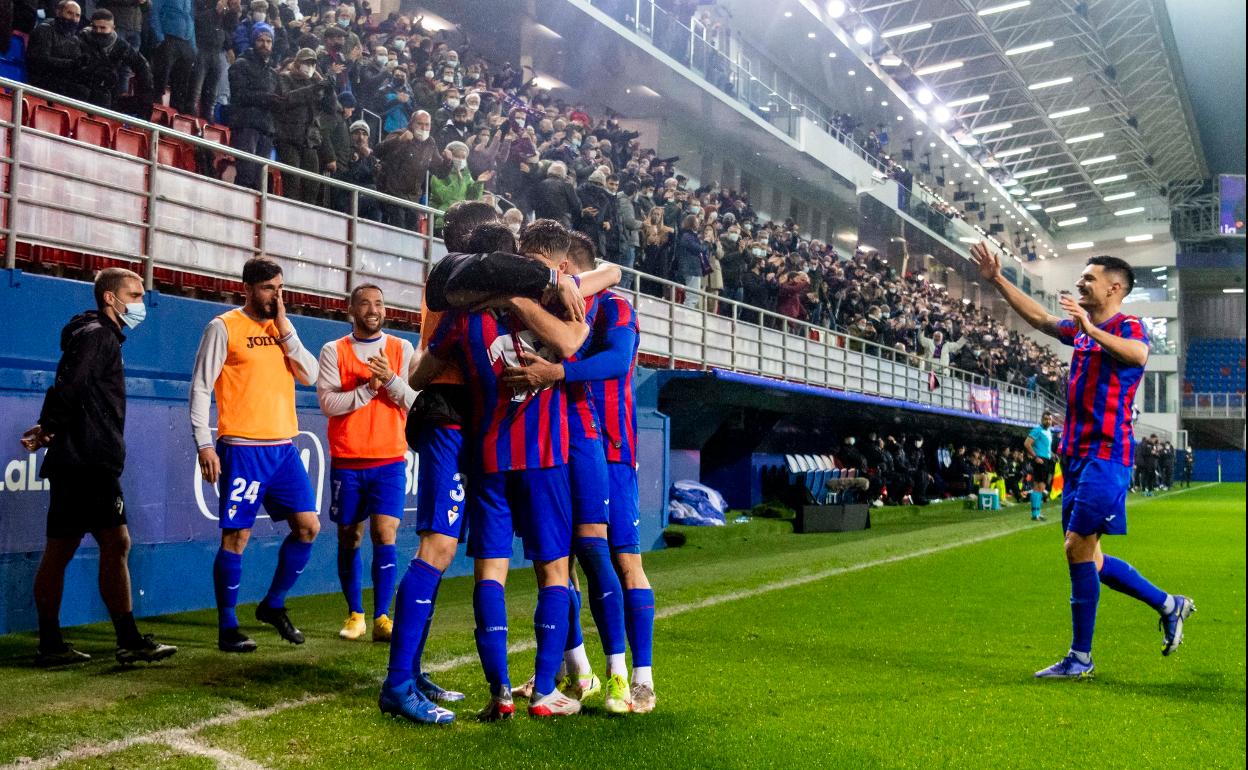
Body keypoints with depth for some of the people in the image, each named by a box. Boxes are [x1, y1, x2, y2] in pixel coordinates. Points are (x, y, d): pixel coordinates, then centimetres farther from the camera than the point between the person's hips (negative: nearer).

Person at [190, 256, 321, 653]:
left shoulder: (283, 328, 14)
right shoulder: (224, 327, -3)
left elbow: (310, 376, 4)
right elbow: (201, 388, -5)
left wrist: (285, 329, -3)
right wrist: (204, 444, -13)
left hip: (284, 447, 6)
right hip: (242, 449, -6)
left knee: (308, 526, 4)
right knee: (236, 535, -2)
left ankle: (273, 605, 22)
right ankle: (227, 627, 9)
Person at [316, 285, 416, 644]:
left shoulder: (402, 350, 5)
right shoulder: (333, 351, 3)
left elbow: (416, 402, -3)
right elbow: (328, 402, -7)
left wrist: (390, 379, -18)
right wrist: (368, 387, -17)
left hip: (389, 459, -1)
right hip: (346, 460, 1)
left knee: (385, 535, -10)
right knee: (349, 538, 8)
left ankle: (381, 618, -5)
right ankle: (355, 614, 21)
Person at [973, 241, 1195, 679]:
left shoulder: (1128, 327, -8)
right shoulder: (1080, 330, 17)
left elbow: (1138, 353, -30)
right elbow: (1040, 318, 29)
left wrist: (1090, 329, -40)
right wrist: (996, 280, 26)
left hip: (1106, 455, -9)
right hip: (1076, 456, 9)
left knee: (1078, 547, -10)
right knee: (1089, 558, 12)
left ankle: (1081, 658, 0)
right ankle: (1169, 605, 30)